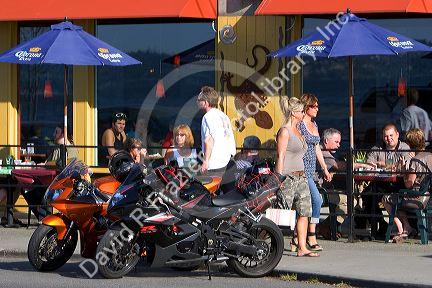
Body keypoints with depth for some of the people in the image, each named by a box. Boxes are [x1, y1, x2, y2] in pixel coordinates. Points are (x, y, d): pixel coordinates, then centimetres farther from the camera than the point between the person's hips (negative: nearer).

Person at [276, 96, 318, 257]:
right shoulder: (284, 131, -8)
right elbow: (280, 156, -12)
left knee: (304, 212, 2)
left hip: (300, 176, 9)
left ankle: (302, 248, 2)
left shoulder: (297, 131, 18)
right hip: (288, 176, -9)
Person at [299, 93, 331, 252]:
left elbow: (317, 148, 22)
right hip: (301, 167, -9)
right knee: (316, 199, -15)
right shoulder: (299, 124, -10)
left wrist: (325, 169, 21)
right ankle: (311, 237, -10)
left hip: (311, 170, 9)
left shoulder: (314, 124, 17)